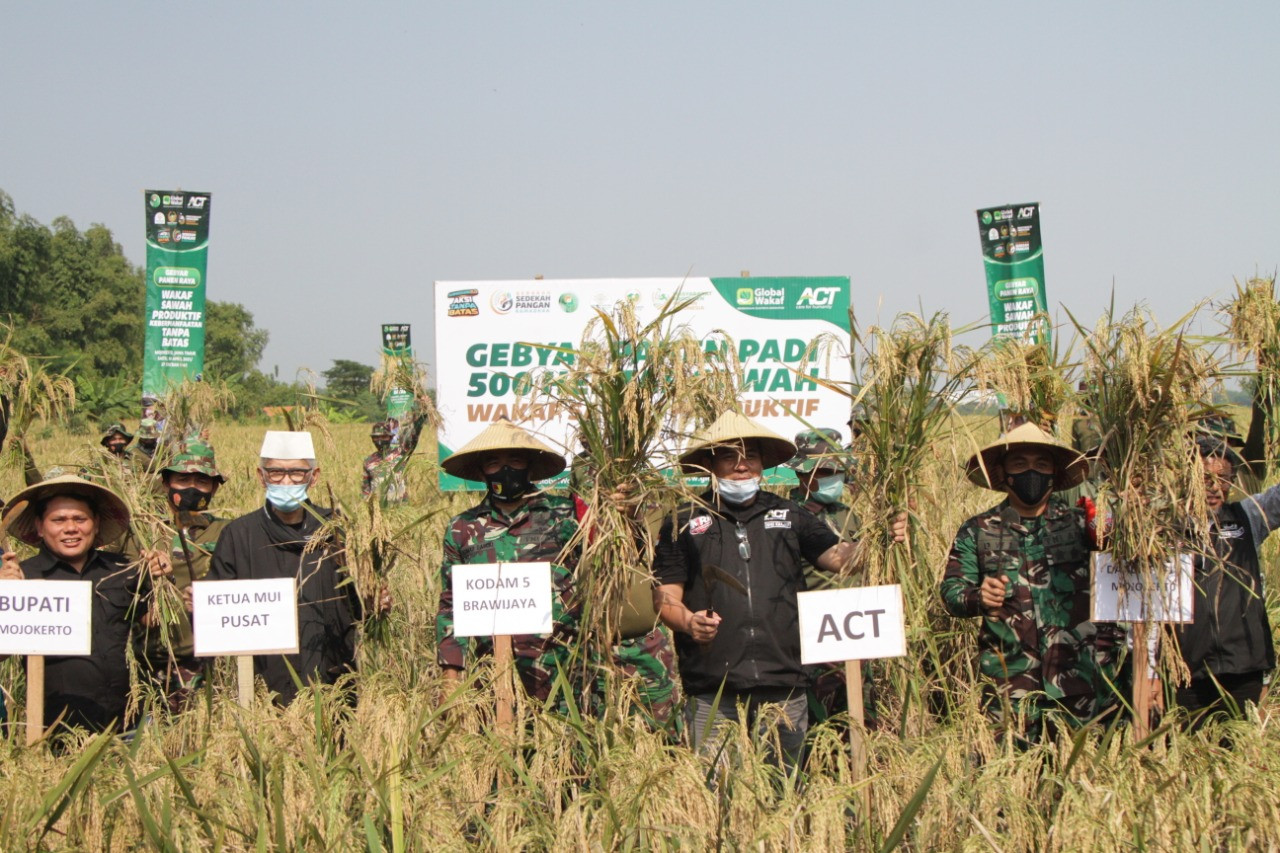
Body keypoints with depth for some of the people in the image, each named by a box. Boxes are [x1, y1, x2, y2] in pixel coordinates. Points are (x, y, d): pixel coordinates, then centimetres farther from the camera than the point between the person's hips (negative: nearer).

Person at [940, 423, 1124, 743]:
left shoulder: (1080, 524, 7)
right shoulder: (977, 531, 8)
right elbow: (951, 590, 3)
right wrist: (978, 598, -19)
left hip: (1079, 681, 0)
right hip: (1009, 683, 0)